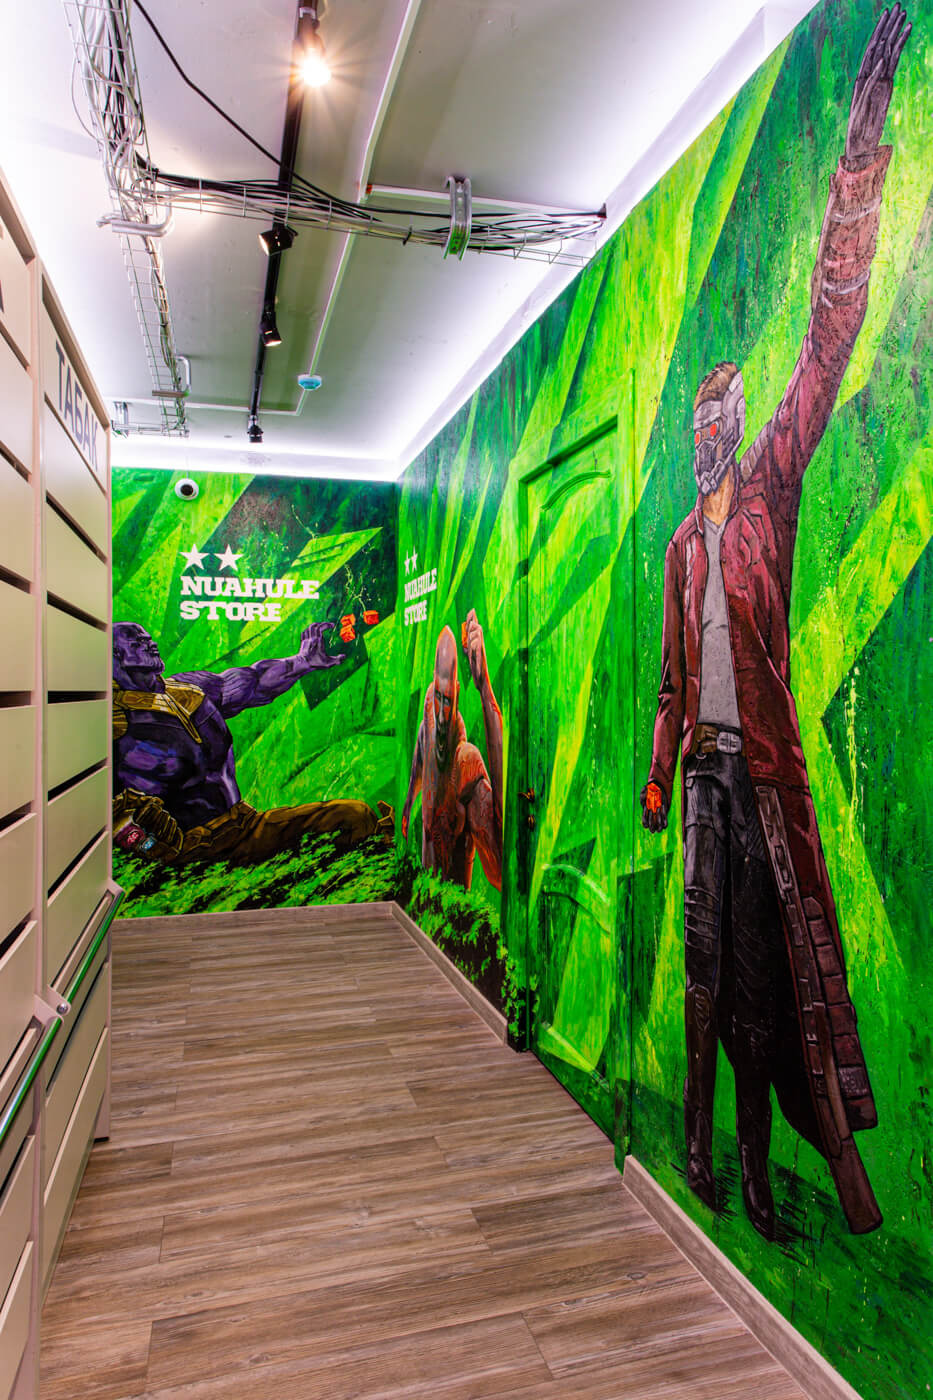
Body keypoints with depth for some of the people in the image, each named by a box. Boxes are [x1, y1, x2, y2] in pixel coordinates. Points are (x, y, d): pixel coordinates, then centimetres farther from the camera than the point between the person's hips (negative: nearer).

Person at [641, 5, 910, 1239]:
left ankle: (839, 1150, 12)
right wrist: (659, 771, 15)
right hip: (705, 760, 4)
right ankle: (706, 1137, 22)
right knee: (708, 948, 9)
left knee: (784, 945, -1)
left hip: (767, 754, -4)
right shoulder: (684, 543, 16)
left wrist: (866, 141, -4)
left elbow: (833, 330, -2)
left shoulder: (776, 481, 5)